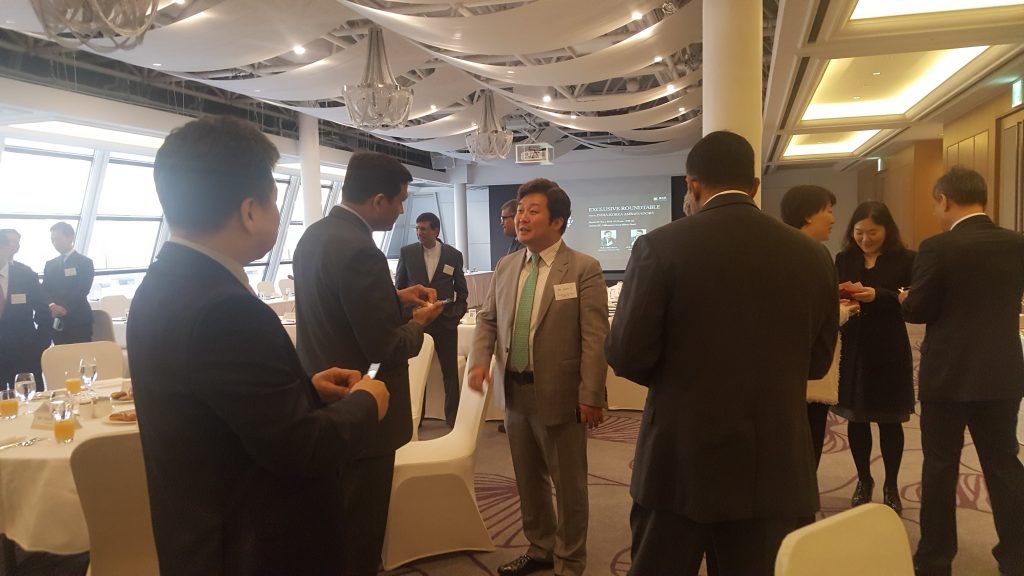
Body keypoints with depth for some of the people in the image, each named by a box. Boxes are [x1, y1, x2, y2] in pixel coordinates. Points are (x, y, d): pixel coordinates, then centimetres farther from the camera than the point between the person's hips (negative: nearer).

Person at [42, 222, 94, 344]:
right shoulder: (50, 265, 17)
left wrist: (65, 308, -23)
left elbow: (82, 290, -10)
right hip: (57, 323, 5)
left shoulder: (84, 262, 1)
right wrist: (51, 305, -12)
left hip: (79, 322, -5)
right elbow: (45, 291, 9)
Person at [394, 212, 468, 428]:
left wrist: (457, 312, 1)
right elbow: (399, 286, 7)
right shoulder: (407, 252, 0)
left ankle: (453, 417, 13)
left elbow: (461, 289, 10)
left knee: (450, 371, 4)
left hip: (445, 321, 0)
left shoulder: (453, 255, 0)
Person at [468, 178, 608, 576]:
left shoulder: (583, 269, -10)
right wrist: (480, 360, -5)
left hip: (559, 395, -5)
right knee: (528, 481, 20)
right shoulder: (505, 267, 7)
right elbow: (488, 318, 13)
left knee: (568, 486, 10)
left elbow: (595, 337, -13)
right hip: (514, 392, 6)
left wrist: (590, 395, -17)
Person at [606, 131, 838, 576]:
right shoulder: (812, 256, -1)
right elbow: (818, 361, 7)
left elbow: (628, 356, -12)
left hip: (680, 462, -2)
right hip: (776, 469, 3)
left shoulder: (660, 246, -12)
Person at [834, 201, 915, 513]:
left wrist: (877, 296, -24)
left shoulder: (905, 259, -5)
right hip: (852, 349, 3)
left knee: (889, 421, 7)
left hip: (889, 352, -3)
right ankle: (863, 480, 29)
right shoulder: (844, 259, 5)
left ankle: (891, 486, 24)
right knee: (856, 419, 11)